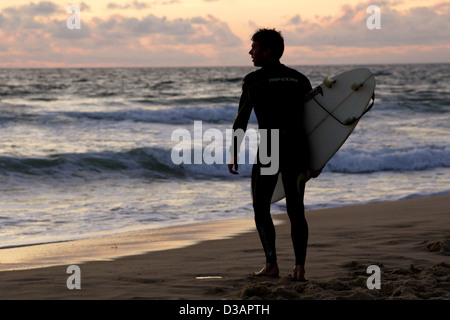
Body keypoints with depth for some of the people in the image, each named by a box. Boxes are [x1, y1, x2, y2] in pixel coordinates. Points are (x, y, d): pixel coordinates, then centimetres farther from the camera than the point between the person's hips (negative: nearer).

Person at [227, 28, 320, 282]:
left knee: (261, 208, 10)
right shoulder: (300, 79, 11)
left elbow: (242, 120, -2)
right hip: (297, 148, 4)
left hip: (268, 150, -4)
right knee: (296, 210, 10)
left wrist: (234, 154, 4)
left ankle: (272, 265, -1)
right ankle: (300, 268, -2)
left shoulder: (254, 80, -1)